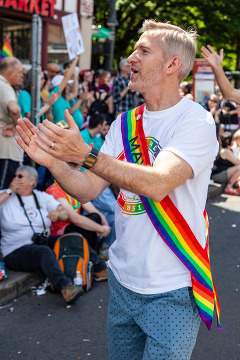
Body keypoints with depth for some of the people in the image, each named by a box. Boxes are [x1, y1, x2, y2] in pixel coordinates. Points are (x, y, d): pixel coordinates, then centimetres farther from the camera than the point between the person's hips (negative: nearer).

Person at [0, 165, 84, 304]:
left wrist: (58, 213, -18)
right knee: (44, 251, -37)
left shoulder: (43, 197, 13)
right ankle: (65, 287, -50)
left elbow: (66, 213, 5)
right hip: (16, 251, -5)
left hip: (44, 243, 5)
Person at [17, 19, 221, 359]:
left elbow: (157, 184, -30)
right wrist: (52, 160, -16)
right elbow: (88, 190, 2)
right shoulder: (125, 124, 5)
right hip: (123, 280, 6)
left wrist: (85, 153, -34)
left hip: (172, 292, -6)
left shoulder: (196, 121, -15)